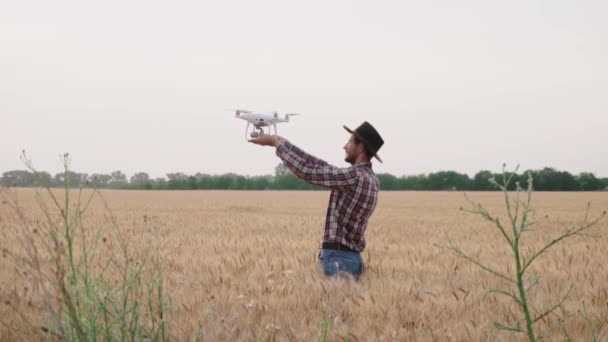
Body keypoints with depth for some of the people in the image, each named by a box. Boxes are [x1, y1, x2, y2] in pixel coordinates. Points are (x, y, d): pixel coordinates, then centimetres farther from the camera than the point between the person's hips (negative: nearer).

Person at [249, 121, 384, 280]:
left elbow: (307, 171, -12)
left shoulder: (355, 176, -15)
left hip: (338, 259, -9)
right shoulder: (371, 179, 14)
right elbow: (325, 169, 18)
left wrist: (276, 142, -1)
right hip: (350, 258, 9)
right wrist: (283, 144, 18)